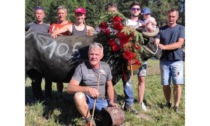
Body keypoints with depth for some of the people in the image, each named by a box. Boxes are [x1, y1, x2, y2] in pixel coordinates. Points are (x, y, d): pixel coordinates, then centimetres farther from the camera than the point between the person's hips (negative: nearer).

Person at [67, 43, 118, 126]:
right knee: (78, 96, -38)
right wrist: (88, 89, -37)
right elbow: (70, 88, -23)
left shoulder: (106, 67, 0)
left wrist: (111, 101, 0)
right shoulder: (81, 67, -15)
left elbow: (109, 86, 13)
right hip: (87, 100, -3)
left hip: (101, 101, 4)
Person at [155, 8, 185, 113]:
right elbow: (156, 43, -3)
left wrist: (164, 47, -20)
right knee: (165, 84, 5)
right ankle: (168, 103, 22)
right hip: (164, 61, 2)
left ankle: (176, 106, 4)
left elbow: (179, 44, -10)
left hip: (177, 60, -2)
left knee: (177, 84, -6)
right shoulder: (161, 29, 9)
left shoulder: (181, 28, 3)